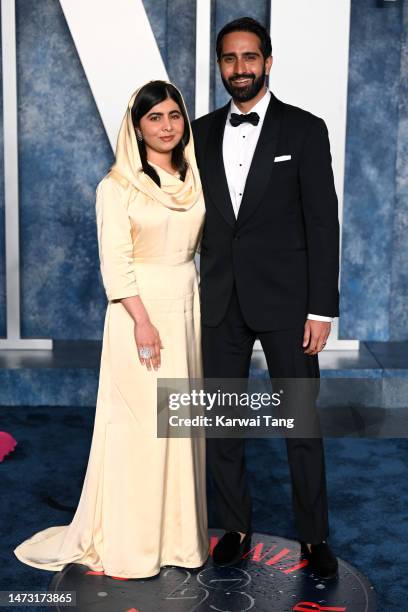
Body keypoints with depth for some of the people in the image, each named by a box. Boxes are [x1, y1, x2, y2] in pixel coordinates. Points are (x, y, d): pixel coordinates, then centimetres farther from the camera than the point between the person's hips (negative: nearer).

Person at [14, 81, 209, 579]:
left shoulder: (194, 178, 9)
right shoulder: (118, 186, -8)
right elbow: (115, 262, -13)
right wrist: (143, 321, -19)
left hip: (188, 307, 6)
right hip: (140, 309, -5)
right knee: (140, 423, -1)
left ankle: (176, 531, 24)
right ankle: (128, 543, 14)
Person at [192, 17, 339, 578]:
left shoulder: (305, 130, -2)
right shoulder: (203, 132, 9)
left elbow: (322, 223, -5)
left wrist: (322, 309, -10)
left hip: (285, 300, -3)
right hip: (219, 301, 4)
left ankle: (314, 536, 20)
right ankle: (235, 527, 26)